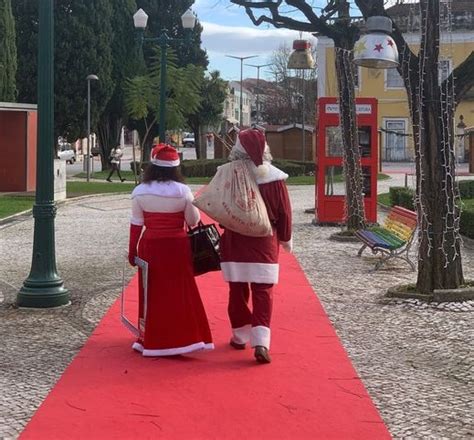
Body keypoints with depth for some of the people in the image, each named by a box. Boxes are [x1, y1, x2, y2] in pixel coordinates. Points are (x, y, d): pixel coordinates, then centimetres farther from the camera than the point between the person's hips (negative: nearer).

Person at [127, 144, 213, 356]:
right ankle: (186, 337, 15)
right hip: (177, 246, -1)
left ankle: (152, 340, 15)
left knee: (152, 293, 10)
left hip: (150, 246, 1)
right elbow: (193, 221, -3)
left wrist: (132, 250, 8)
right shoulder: (183, 191, -8)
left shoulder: (140, 192, -5)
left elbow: (136, 224, -1)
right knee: (181, 292, 10)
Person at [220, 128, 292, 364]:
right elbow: (284, 212, -1)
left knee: (237, 291, 13)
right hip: (264, 244, -1)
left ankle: (240, 336, 23)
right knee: (262, 292, 1)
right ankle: (261, 342, -12)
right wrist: (286, 239, 12)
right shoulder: (274, 177, -7)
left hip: (234, 243, 1)